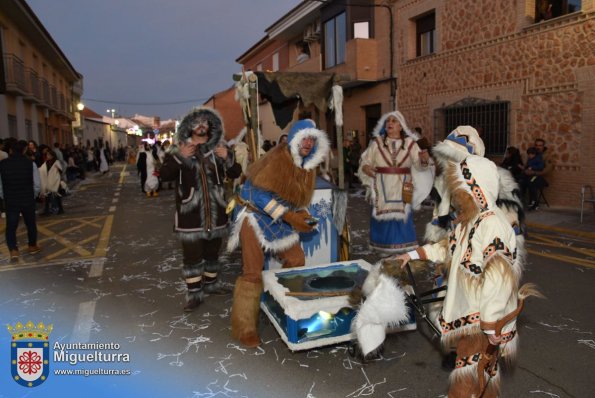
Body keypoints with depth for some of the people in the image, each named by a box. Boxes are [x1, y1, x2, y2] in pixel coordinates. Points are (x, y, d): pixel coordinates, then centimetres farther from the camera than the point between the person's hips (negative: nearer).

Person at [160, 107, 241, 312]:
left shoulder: (219, 150, 6)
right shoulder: (179, 150, 0)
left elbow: (236, 173, 2)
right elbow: (164, 175, -9)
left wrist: (227, 158, -16)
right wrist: (179, 157, -21)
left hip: (214, 212, 3)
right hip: (190, 213, -3)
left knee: (212, 252, 17)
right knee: (192, 255, 0)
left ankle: (211, 284, 35)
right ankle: (194, 294, 11)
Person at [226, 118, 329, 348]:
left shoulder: (308, 165, 3)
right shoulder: (277, 158, -21)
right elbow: (258, 192, -24)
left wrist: (302, 214, -6)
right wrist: (289, 216, -27)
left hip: (280, 220, 8)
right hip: (255, 215, -8)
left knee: (296, 262, 8)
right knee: (253, 272, -10)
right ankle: (244, 329, 0)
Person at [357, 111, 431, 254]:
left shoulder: (410, 143, 3)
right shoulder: (377, 142, 4)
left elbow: (418, 164, -5)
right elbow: (365, 161, 3)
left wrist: (424, 160, -28)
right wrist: (365, 167, -20)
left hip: (401, 188, 0)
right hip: (382, 188, 0)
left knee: (401, 216, 0)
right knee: (383, 216, 3)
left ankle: (402, 245, 13)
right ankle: (383, 246, 15)